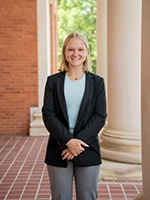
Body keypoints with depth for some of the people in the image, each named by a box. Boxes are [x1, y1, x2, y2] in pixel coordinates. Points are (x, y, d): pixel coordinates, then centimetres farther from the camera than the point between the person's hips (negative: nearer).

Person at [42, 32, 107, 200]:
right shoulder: (53, 81, 4)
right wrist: (68, 141, -16)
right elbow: (48, 115, -4)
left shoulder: (97, 82, 4)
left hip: (88, 151, 0)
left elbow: (100, 116, -3)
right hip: (59, 150, 0)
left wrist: (79, 142, -14)